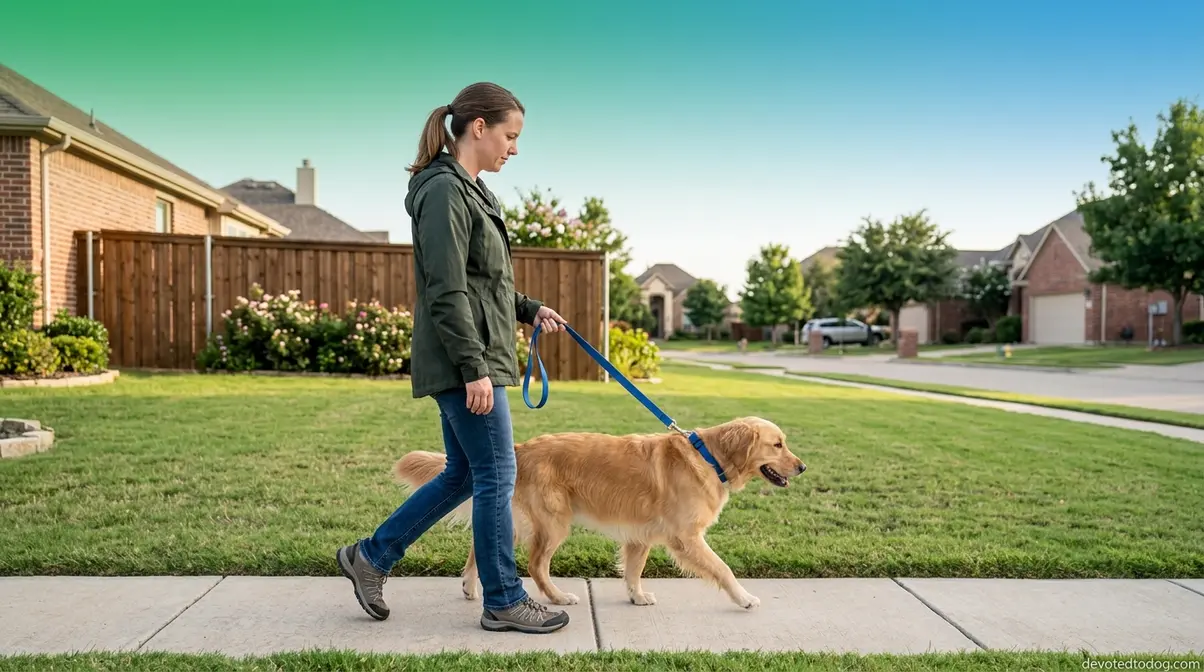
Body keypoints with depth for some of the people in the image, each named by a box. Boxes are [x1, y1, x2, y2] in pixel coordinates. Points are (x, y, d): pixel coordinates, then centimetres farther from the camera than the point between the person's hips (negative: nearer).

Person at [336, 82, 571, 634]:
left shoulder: (469, 190, 17)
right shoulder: (445, 190, -14)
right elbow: (447, 292, -20)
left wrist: (529, 309, 16)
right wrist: (475, 368, -21)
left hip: (471, 360, 10)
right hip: (462, 362, -10)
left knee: (463, 474, 16)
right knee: (497, 475, -1)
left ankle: (371, 557, 28)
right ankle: (503, 602, 14)